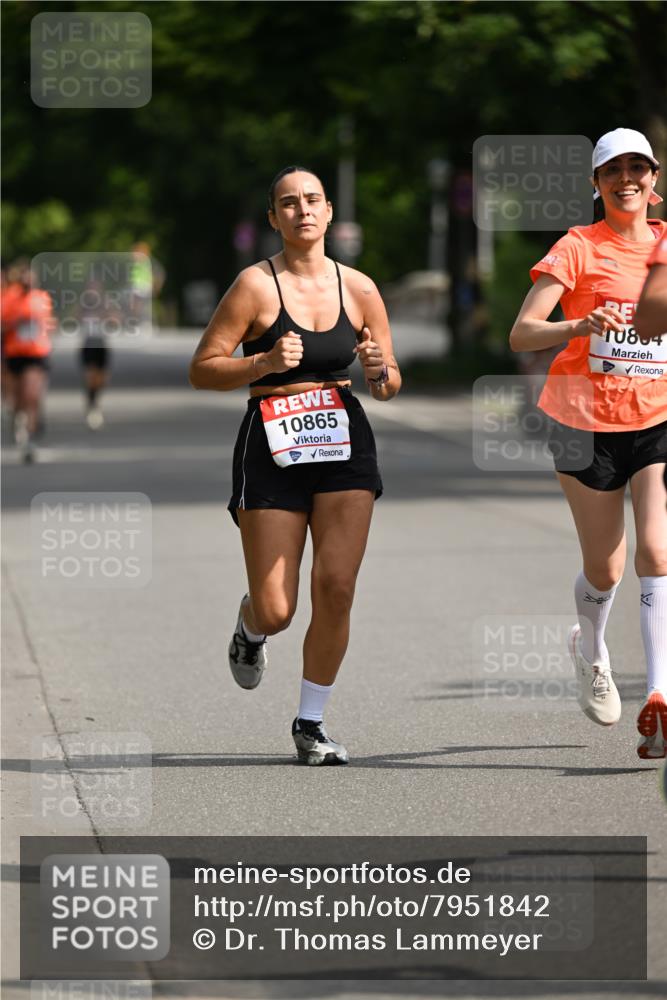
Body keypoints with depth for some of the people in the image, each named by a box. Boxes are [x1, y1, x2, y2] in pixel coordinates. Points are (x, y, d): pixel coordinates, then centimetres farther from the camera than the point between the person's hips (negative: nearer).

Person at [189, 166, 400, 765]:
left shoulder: (359, 288, 7)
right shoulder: (256, 285, -5)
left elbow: (390, 385, 15)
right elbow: (202, 370, -5)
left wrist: (380, 372, -8)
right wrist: (264, 363, -19)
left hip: (344, 445, 3)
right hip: (273, 446, -3)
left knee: (336, 588, -10)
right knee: (276, 611, -4)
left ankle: (311, 724, 6)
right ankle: (250, 629, 36)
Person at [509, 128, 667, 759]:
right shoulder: (580, 247, -3)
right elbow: (521, 333, -12)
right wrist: (578, 326, -29)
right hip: (587, 420, -1)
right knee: (604, 570, 7)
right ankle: (590, 651, 41)